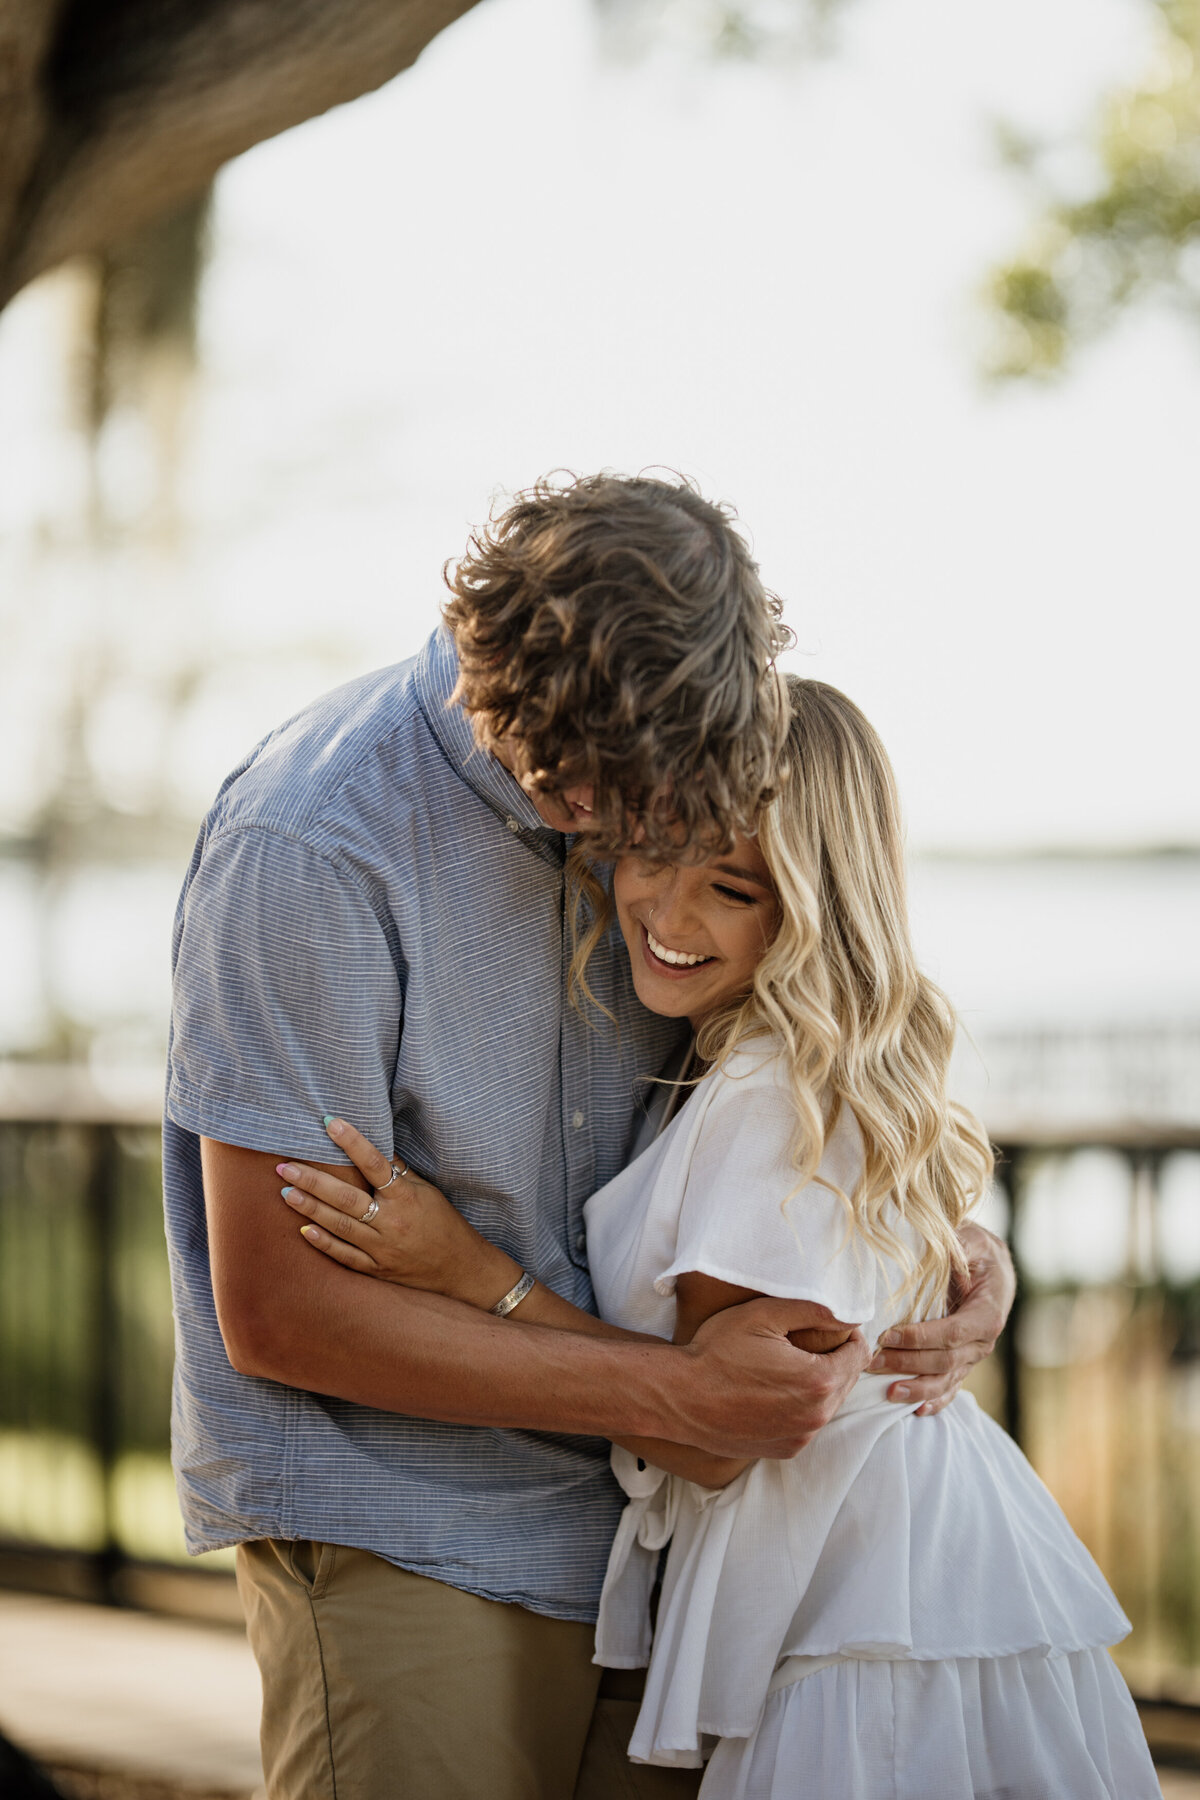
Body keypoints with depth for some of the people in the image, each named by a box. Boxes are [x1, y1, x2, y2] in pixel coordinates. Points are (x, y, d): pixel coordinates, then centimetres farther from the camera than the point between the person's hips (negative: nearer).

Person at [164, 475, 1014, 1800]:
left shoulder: (642, 782, -1)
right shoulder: (310, 848, -21)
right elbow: (276, 1311, -20)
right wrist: (678, 1393, -20)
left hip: (631, 1519, 6)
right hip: (396, 1536, -6)